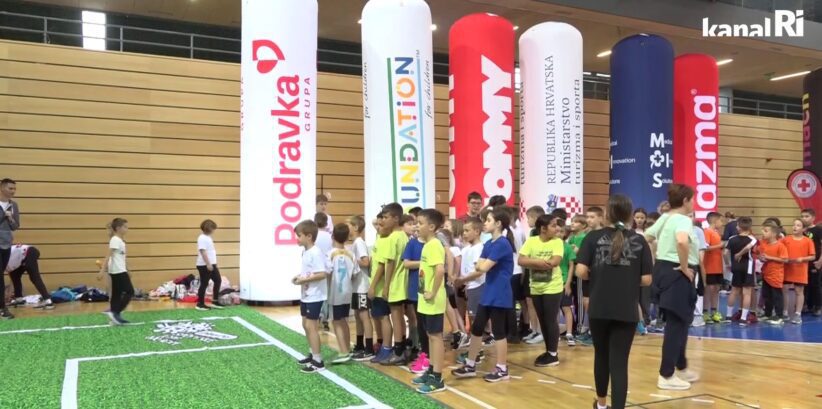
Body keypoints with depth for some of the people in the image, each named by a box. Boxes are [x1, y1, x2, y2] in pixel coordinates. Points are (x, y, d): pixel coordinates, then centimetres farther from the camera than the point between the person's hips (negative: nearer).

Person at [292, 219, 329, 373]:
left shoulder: (316, 253, -21)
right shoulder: (305, 252, 9)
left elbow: (322, 274, -27)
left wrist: (304, 280, -22)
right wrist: (299, 276, 3)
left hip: (315, 296, -10)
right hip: (306, 295, 10)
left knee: (311, 326, -7)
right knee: (306, 325, 18)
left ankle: (318, 361, 0)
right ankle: (312, 354, 33)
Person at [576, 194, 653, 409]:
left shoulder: (594, 237, -2)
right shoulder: (639, 241, 0)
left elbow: (581, 271, -10)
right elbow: (646, 280, -2)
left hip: (599, 309, 1)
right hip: (627, 311, -1)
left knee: (601, 355, 20)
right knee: (619, 362, 2)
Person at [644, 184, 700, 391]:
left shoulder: (664, 218, 13)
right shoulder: (683, 220, -15)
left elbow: (645, 238, 17)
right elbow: (682, 241, -36)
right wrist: (684, 267, -23)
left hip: (663, 269, 10)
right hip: (677, 274, -10)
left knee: (679, 322, 21)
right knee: (677, 324, -2)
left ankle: (681, 368, 33)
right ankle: (666, 376, 3)